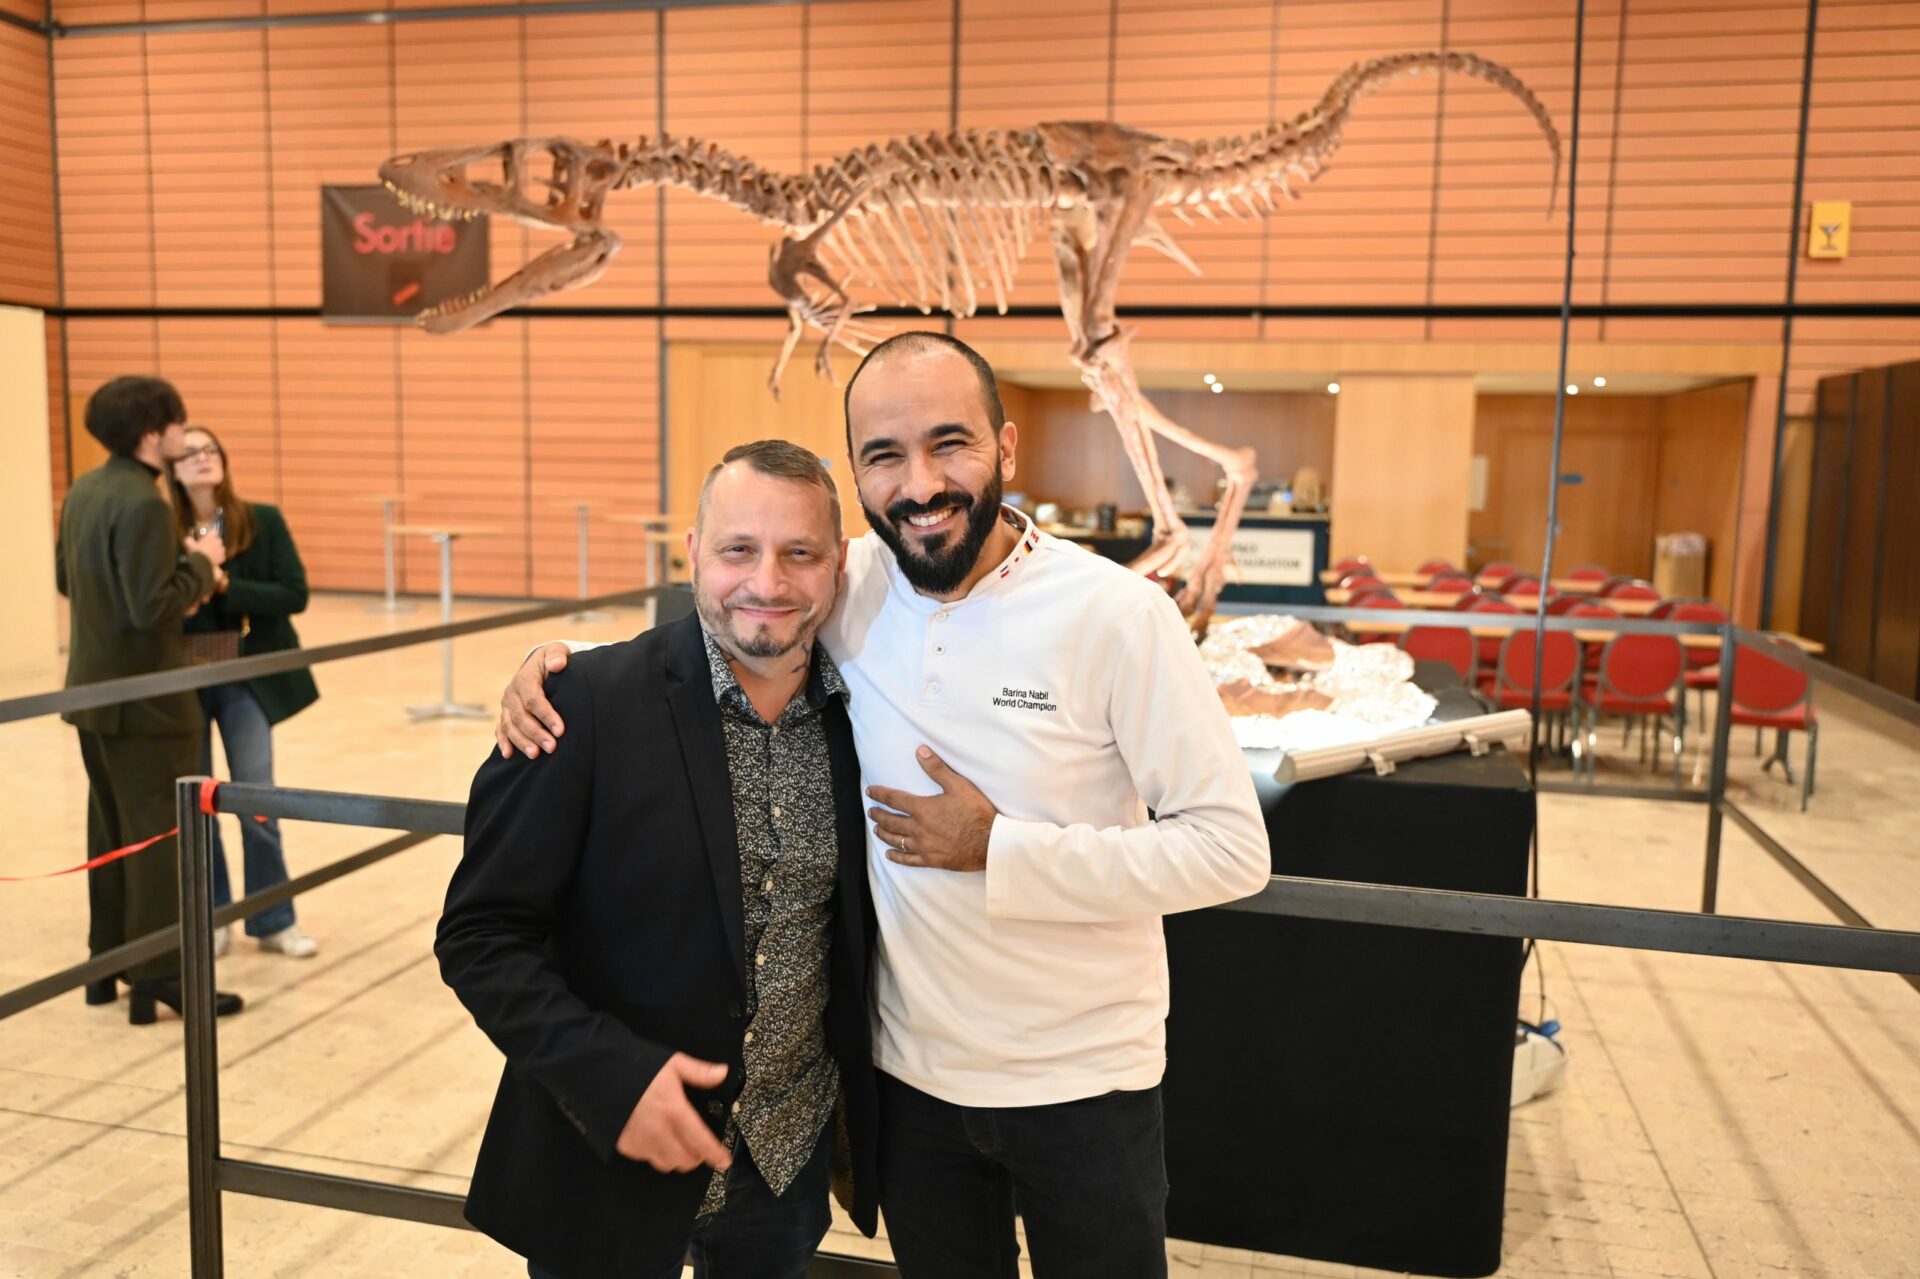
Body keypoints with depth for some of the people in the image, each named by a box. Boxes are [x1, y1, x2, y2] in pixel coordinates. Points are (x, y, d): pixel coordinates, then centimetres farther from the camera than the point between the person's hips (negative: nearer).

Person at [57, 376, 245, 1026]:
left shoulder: (84, 491, 8)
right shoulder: (144, 504, -21)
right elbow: (153, 609, -25)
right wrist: (199, 564, -10)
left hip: (93, 688, 9)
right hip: (145, 696, -9)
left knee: (111, 829, 17)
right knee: (161, 834, -2)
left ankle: (107, 964, 26)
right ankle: (158, 976, 3)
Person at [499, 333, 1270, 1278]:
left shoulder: (1117, 614, -19)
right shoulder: (846, 587, -8)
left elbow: (1230, 847, -17)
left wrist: (995, 847, -22)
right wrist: (559, 660, -11)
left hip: (1083, 1083, -3)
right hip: (913, 1073, 3)